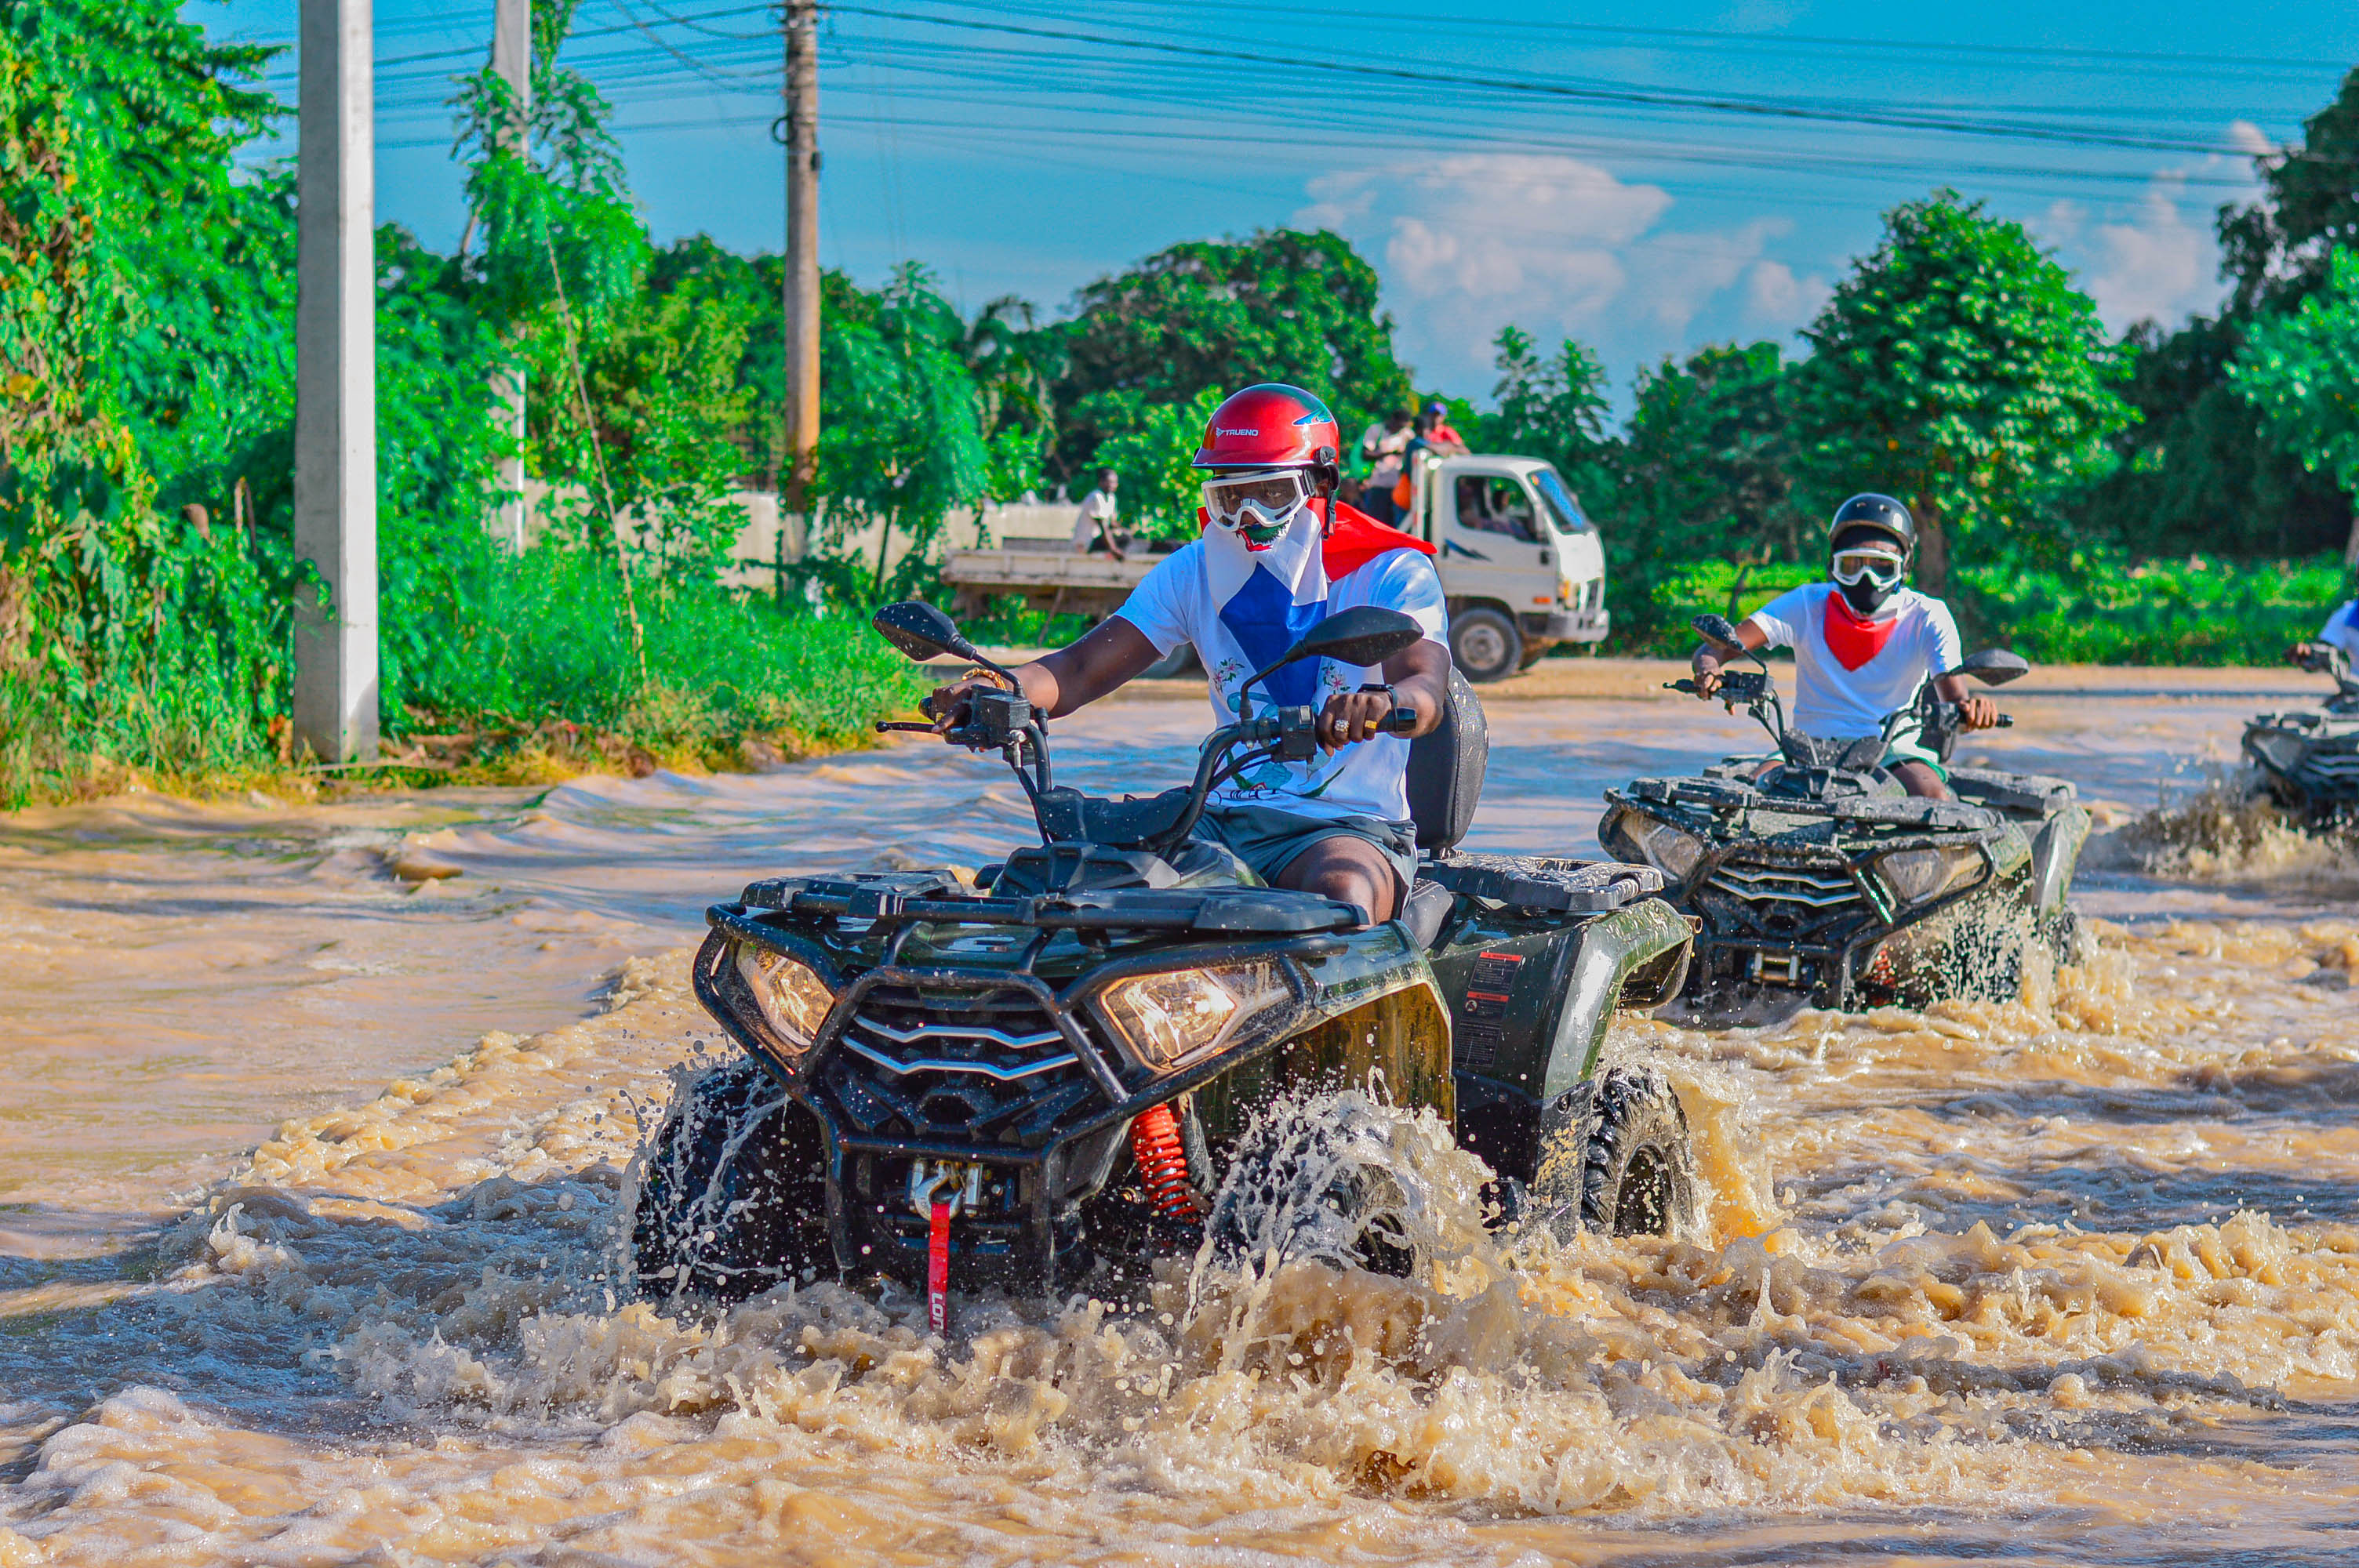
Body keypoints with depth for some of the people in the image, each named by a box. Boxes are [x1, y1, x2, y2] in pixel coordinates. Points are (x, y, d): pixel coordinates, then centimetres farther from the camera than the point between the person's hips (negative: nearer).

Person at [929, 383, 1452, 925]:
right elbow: (1081, 671, 1)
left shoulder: (1391, 574, -3)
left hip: (1348, 827, -4)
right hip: (1228, 815, 4)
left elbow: (1426, 687, -22)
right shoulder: (1194, 572, 10)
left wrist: (1382, 701, -49)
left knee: (1341, 892, -39)